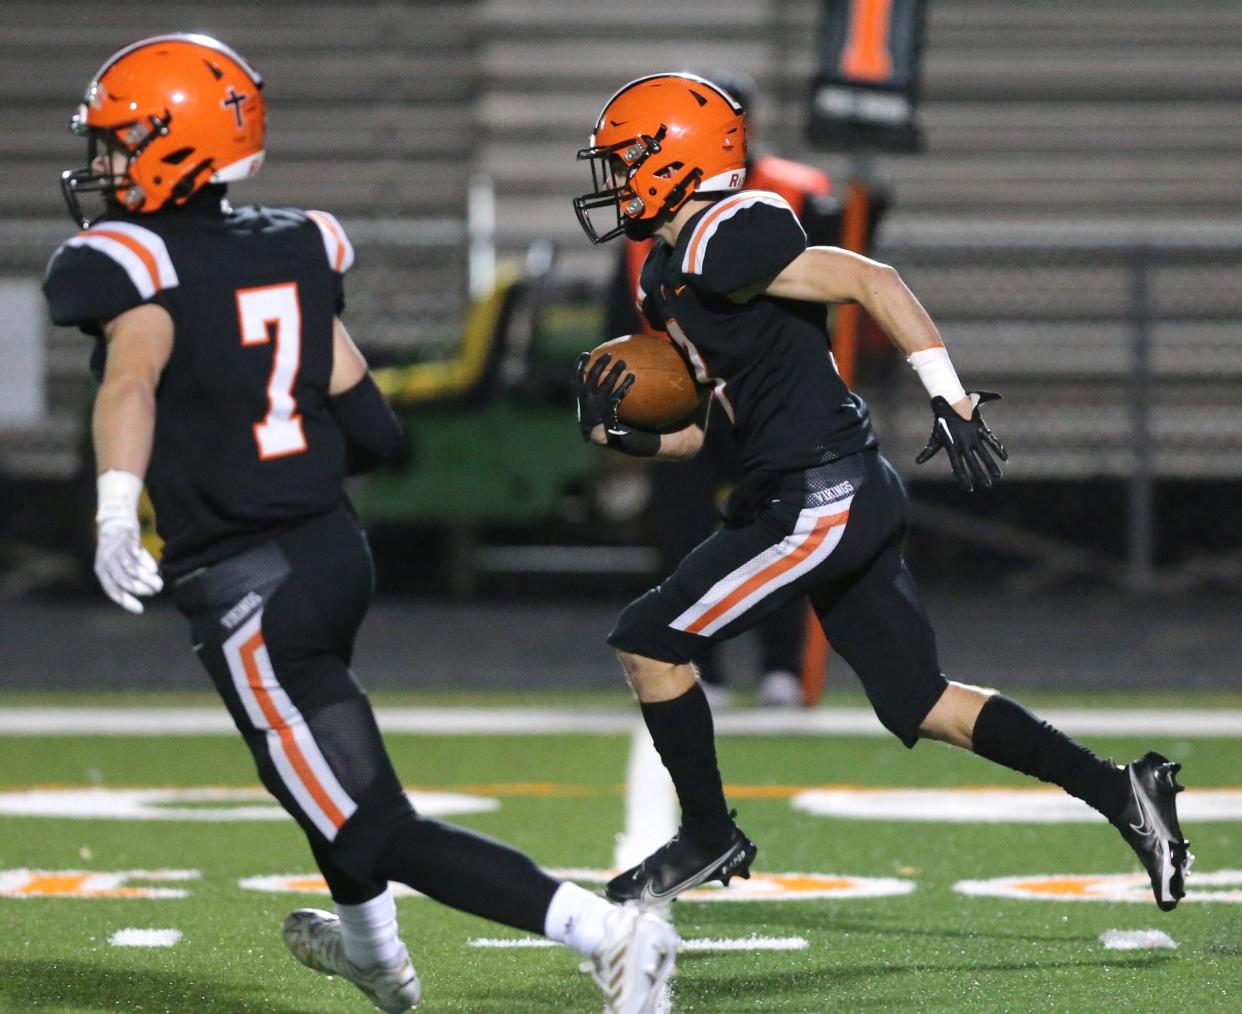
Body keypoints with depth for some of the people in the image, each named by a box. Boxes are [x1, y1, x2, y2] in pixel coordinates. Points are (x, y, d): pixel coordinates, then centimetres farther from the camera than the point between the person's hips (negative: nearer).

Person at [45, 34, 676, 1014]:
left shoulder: (130, 264, -11)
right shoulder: (293, 249, 8)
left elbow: (133, 376, -33)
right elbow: (370, 432, 9)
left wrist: (116, 508, -43)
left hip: (246, 592, -8)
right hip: (336, 547, 8)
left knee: (381, 832, -5)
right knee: (311, 750, 37)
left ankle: (604, 931, -19)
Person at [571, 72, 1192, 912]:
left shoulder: (726, 241, -14)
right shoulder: (667, 277, 17)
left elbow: (871, 281, -20)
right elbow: (698, 431, 23)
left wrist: (953, 401, -23)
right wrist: (621, 432, 4)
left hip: (822, 500, -10)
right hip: (851, 498, 10)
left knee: (650, 643, -3)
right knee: (921, 705, 11)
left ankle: (710, 836, 9)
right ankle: (1122, 794, 11)